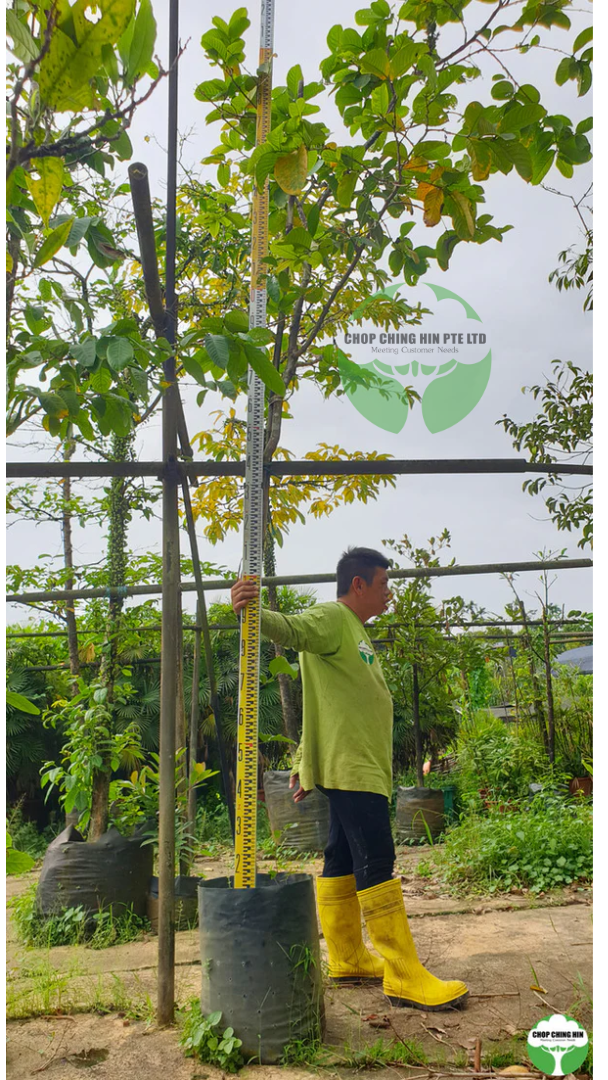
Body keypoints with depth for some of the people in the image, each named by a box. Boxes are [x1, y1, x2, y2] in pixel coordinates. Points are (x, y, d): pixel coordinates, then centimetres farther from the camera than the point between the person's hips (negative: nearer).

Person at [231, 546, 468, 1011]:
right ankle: (405, 976, -3)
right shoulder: (331, 618, -8)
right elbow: (291, 629, -28)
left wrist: (304, 762, 22)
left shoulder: (355, 632, 22)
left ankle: (348, 959, 23)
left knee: (343, 861, 14)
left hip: (362, 768, 10)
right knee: (377, 863, -8)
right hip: (350, 768, -10)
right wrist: (253, 613, -50)